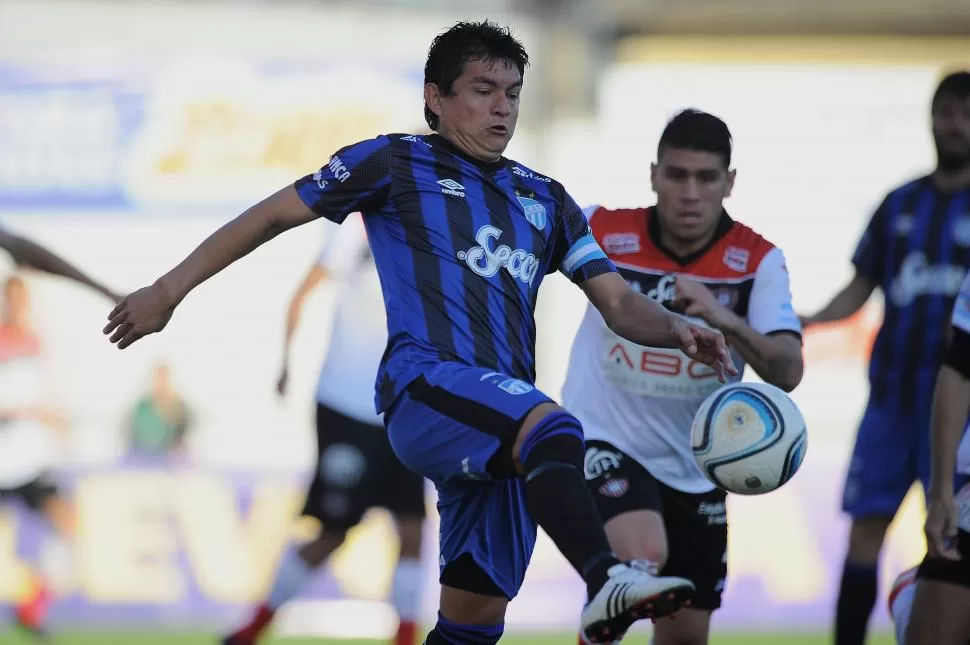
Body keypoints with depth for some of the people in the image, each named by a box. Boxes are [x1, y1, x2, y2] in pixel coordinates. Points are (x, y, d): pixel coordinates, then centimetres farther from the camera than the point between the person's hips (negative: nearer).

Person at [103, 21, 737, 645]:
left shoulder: (545, 199, 24)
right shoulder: (395, 163, 9)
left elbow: (619, 303, 19)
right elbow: (273, 216, 14)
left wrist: (676, 328, -3)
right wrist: (170, 289, 11)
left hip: (502, 434, 7)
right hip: (425, 384, -6)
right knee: (553, 427, -37)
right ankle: (607, 581, -59)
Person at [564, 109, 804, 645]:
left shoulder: (757, 261, -11)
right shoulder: (602, 230, -12)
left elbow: (787, 372, -24)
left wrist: (726, 320, -39)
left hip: (693, 469, 3)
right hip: (602, 441, -3)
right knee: (643, 555, -34)